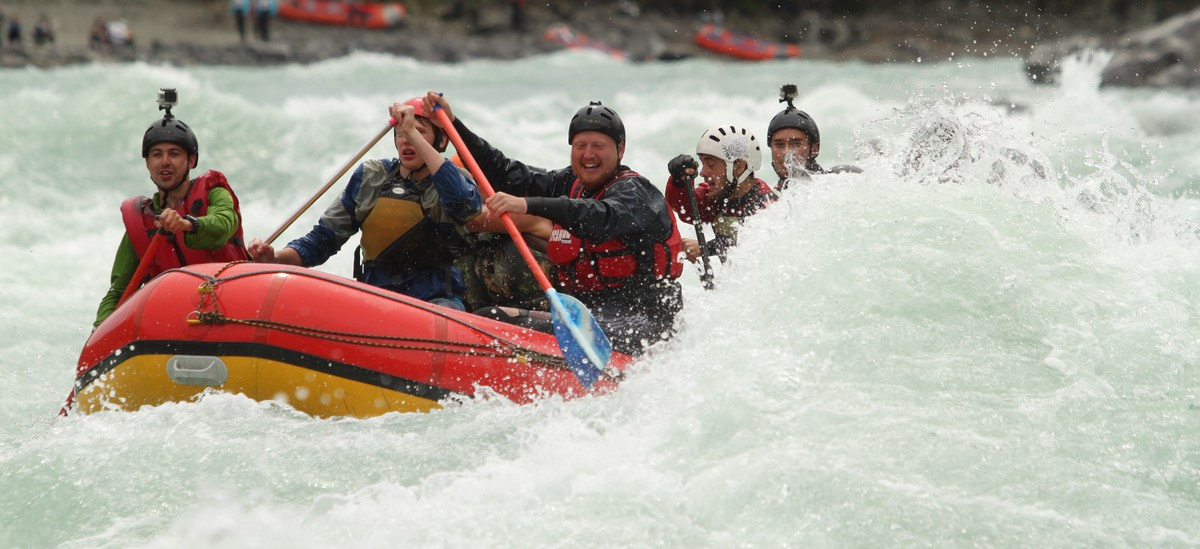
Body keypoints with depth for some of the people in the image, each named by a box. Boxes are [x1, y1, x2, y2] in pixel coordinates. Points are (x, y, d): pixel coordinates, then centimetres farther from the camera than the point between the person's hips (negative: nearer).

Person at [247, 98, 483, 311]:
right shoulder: (371, 177, 11)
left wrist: (413, 133, -26)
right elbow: (324, 238, 13)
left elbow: (466, 203, -26)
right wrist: (276, 258, -8)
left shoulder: (454, 179, 2)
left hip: (436, 299, -3)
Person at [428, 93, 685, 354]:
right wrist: (451, 123, 9)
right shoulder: (567, 184, 15)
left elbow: (602, 219, -30)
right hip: (582, 308, 9)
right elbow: (502, 173, 15)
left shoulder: (636, 191, -8)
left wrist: (529, 205, -41)